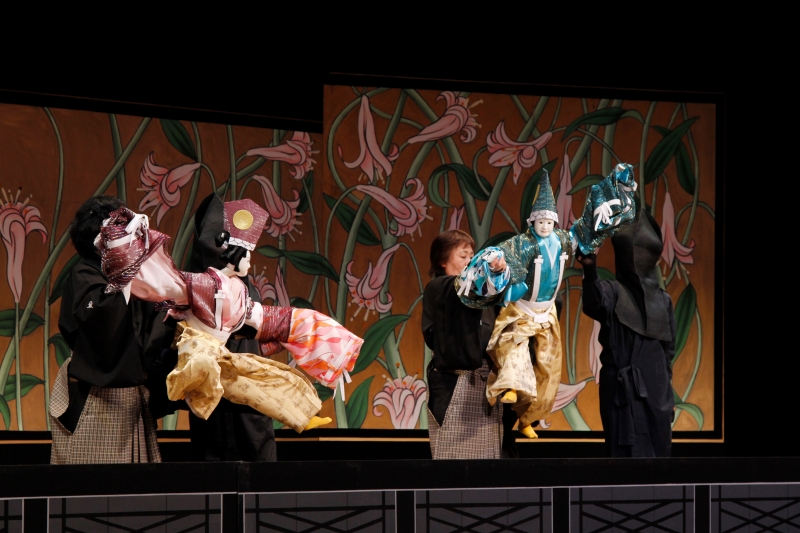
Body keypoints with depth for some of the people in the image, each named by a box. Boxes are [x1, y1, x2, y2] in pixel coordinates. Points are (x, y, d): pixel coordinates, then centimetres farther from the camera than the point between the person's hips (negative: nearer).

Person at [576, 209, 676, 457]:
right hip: (624, 393, -5)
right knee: (630, 456, -10)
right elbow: (594, 305, -29)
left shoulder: (663, 300, 13)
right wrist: (590, 271, -48)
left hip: (657, 394, 5)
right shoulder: (613, 292, -3)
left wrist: (669, 396, 15)